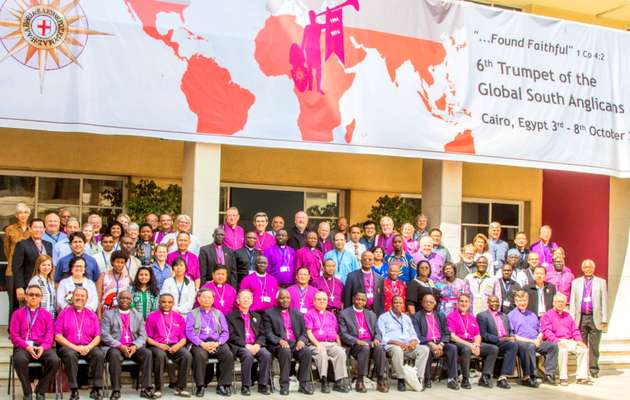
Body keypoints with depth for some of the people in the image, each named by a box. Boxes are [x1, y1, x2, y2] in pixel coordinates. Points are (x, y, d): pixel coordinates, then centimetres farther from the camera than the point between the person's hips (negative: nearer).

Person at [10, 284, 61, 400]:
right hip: (23, 346, -1)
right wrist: (27, 346, -13)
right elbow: (14, 335, 4)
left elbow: (49, 335, 7)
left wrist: (43, 347, -15)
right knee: (20, 359, -38)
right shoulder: (18, 314, 14)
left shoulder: (47, 315, 18)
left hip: (41, 346, 1)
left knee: (55, 360, -31)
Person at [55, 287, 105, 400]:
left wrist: (89, 347, -11)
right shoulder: (64, 313, 10)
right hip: (68, 347, -2)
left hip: (87, 347, 2)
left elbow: (97, 337, 11)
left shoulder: (92, 315, 17)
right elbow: (58, 336, 0)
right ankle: (74, 391, -29)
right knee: (70, 355, -36)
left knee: (99, 354, -29)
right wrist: (75, 347, -12)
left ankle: (96, 389, -25)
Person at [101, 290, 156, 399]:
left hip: (133, 348, 3)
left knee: (147, 353, -25)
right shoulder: (108, 314, 9)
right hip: (114, 347, -3)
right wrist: (120, 346, -17)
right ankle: (116, 390, -31)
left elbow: (142, 336, 10)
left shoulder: (138, 316, 18)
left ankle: (145, 388, -25)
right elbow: (104, 335, -3)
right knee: (115, 354, -36)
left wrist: (135, 346, -12)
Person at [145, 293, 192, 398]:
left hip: (175, 346, 2)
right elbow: (147, 338, 4)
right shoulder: (152, 317, 10)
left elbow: (183, 338, 14)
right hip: (157, 346, -2)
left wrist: (178, 345, -8)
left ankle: (180, 388, -22)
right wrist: (158, 345, -13)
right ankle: (158, 389, -25)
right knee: (160, 356, -38)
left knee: (187, 355, -29)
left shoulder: (178, 317, 17)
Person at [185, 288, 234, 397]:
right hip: (199, 343, -2)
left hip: (216, 343, 2)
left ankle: (222, 386, -20)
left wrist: (217, 343, -9)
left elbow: (225, 332, 12)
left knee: (229, 355, -28)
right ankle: (200, 386, -24)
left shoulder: (219, 314, 22)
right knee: (200, 355, -36)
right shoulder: (192, 314, 15)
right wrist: (202, 344, -15)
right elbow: (189, 332, 0)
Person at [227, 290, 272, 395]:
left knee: (267, 355, -27)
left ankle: (263, 385, -18)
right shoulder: (231, 316, 8)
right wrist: (246, 345, -15)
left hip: (255, 346, 4)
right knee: (248, 356, -35)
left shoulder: (257, 316, 24)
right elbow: (232, 336, -3)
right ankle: (246, 386, -24)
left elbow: (262, 334, 17)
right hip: (239, 346, -4)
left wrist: (257, 344, -5)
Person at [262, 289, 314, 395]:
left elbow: (304, 333, 16)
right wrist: (280, 341, -18)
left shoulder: (298, 314, 21)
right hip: (278, 345, -3)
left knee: (307, 351, -29)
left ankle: (304, 384, -22)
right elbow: (268, 333, 0)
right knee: (285, 351, -37)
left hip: (295, 344, 3)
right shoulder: (269, 314, 11)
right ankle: (284, 386, -28)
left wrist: (301, 340, -8)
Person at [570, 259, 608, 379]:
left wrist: (604, 319, -2)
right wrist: (572, 319, 1)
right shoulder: (576, 282, 14)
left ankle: (594, 370, 6)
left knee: (594, 346, -1)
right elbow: (572, 302, 10)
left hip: (595, 318, -1)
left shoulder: (601, 282, 10)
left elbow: (604, 301, 5)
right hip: (581, 318, 1)